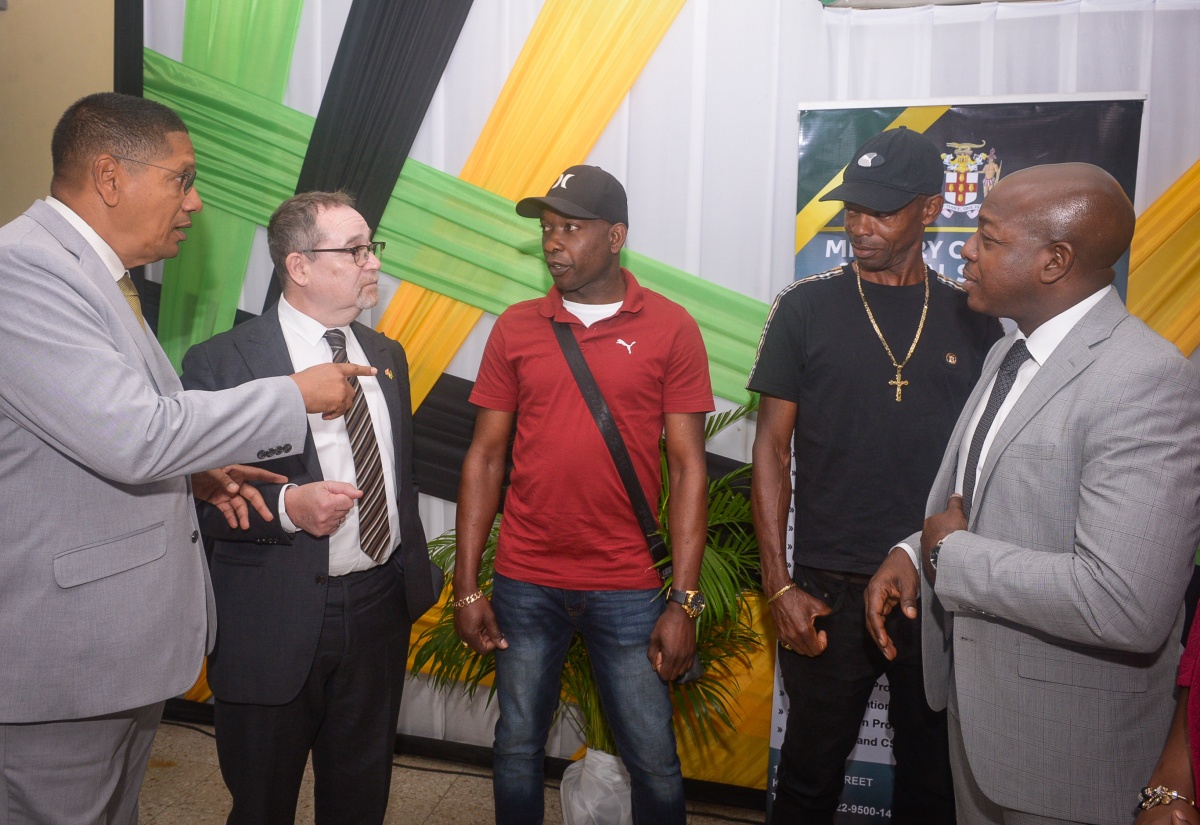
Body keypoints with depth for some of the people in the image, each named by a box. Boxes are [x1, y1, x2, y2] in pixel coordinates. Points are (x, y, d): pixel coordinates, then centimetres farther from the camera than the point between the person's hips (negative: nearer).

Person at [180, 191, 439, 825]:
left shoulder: (387, 355, 8)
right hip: (275, 623, -5)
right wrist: (287, 507, -28)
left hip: (381, 607, 5)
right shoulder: (220, 362, -12)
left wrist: (416, 570, 16)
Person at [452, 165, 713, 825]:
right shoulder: (516, 327, 2)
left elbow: (688, 467, -4)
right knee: (518, 749, 16)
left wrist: (685, 601, -8)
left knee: (653, 763, 9)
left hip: (628, 589, -2)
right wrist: (466, 587, 1)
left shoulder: (670, 329, -4)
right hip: (524, 585, 2)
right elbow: (484, 458, 4)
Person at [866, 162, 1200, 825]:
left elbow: (1125, 606, -32)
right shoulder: (1008, 354, 6)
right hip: (976, 696, 8)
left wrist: (952, 553, -20)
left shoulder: (1147, 382, -24)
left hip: (1064, 737, -8)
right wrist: (914, 552, -2)